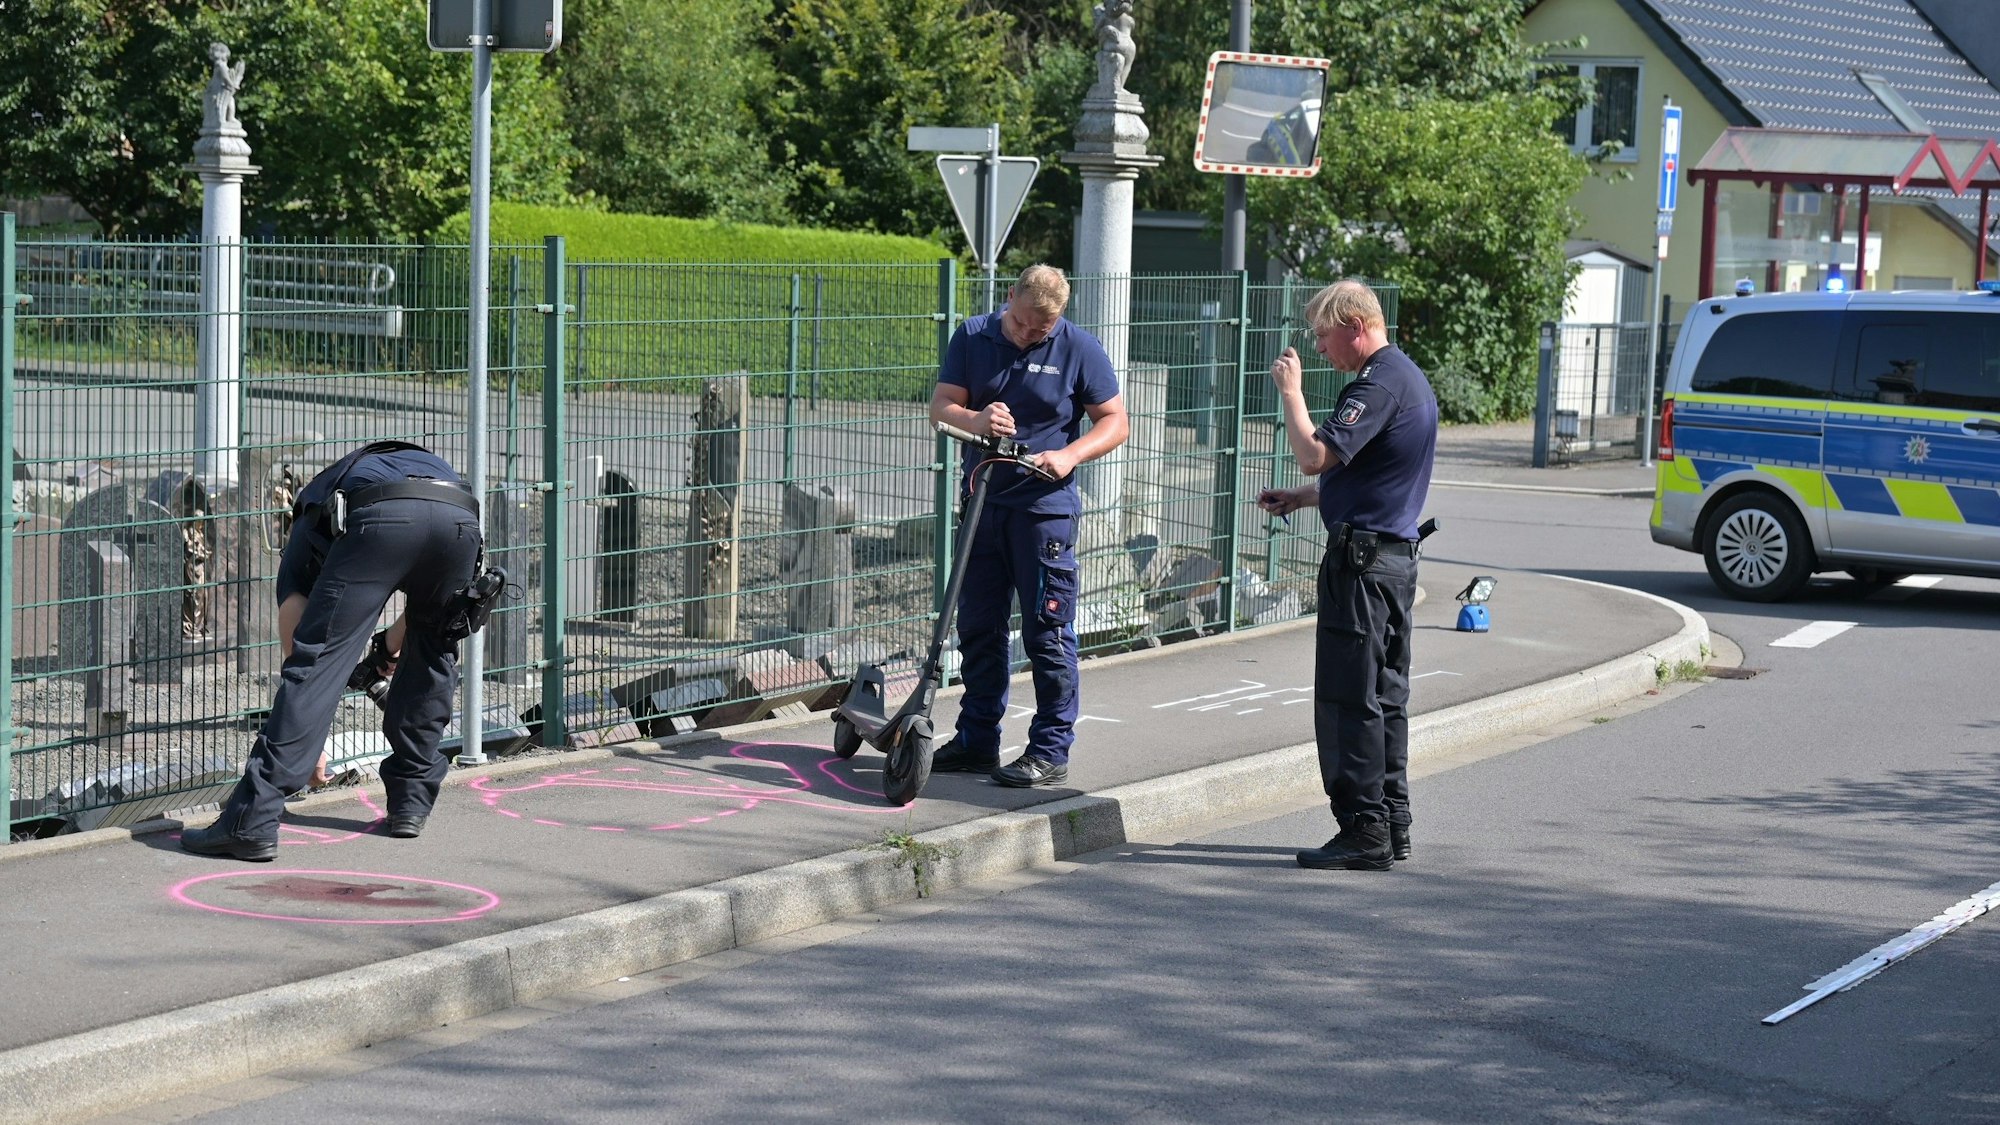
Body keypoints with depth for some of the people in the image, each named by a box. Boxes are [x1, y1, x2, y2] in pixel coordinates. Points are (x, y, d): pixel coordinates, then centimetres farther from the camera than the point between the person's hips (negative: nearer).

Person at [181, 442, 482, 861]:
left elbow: (294, 641, 31)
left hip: (379, 520, -3)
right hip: (462, 518, 3)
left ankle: (251, 822, -6)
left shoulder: (311, 517, 36)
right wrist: (391, 643, 55)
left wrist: (306, 747, 37)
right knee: (432, 655, 27)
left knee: (317, 659, 0)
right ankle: (410, 802, 29)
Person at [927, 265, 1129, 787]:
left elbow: (1114, 421, -2)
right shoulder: (972, 336, 3)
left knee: (1048, 634, -3)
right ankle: (977, 740, 22)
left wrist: (1070, 455, -20)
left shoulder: (1079, 349, -5)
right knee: (978, 628, 11)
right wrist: (975, 420, -23)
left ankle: (1051, 752, 4)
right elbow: (941, 405, -1)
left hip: (1045, 508, -4)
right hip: (982, 503, 4)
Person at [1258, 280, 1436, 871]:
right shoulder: (1410, 378, 17)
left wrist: (1290, 390, -12)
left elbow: (1314, 455, -25)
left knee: (1348, 699, -6)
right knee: (1385, 697, 14)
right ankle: (1391, 826, 18)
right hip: (1396, 554, 10)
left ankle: (1364, 831, -5)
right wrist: (1302, 497, 18)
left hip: (1361, 557, -10)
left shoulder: (1379, 384, -16)